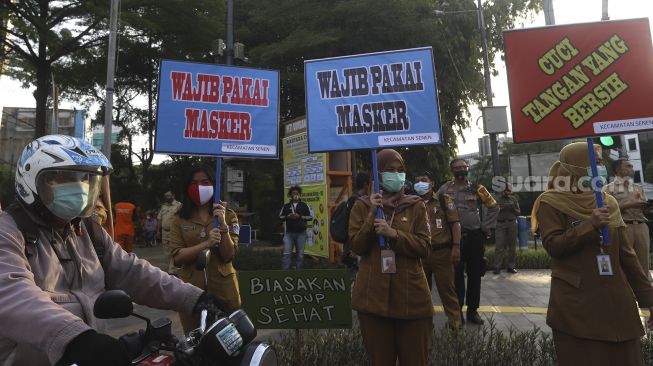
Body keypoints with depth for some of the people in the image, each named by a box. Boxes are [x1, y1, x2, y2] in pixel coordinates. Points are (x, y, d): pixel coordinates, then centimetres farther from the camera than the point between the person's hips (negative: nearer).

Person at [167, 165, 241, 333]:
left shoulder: (229, 216, 0)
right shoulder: (180, 219, 2)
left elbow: (228, 256, -8)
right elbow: (177, 257, -9)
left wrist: (223, 225, -19)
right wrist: (206, 244, -22)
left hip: (223, 289, -1)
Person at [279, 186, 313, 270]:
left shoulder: (304, 205, 3)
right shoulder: (286, 206, 7)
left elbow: (310, 217, -1)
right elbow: (280, 217, 9)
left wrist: (300, 216, -15)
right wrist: (287, 216, -11)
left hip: (301, 233, 0)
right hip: (289, 233, 0)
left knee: (300, 254, 7)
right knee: (286, 253, -4)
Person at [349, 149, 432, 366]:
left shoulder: (416, 206, 3)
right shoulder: (362, 206, 4)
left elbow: (424, 248, -5)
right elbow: (357, 247, -3)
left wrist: (393, 233, -19)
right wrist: (372, 216, -15)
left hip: (411, 296, 0)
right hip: (373, 296, 1)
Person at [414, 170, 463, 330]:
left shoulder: (444, 200, 0)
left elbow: (455, 223, -3)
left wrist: (456, 246, -12)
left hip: (442, 252, -3)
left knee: (447, 288, 2)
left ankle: (455, 323, 15)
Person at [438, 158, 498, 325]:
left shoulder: (477, 189, 5)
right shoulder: (445, 189, 2)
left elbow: (494, 208, 11)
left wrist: (486, 228, 5)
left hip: (475, 238, 2)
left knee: (475, 275, 7)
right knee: (457, 276, 4)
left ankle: (472, 310, 20)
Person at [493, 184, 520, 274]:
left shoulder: (513, 199, 12)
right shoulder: (496, 198, 5)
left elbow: (519, 212, 13)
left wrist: (513, 208, -6)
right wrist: (502, 208, -14)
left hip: (512, 224, 3)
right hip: (500, 224, -3)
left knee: (512, 246, 2)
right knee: (500, 246, -7)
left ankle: (510, 266, 10)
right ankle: (497, 267, -6)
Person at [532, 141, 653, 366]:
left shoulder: (608, 203, 11)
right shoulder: (551, 203, -5)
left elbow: (626, 253, 12)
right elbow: (553, 246, -15)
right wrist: (590, 225, -21)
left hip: (617, 302, 6)